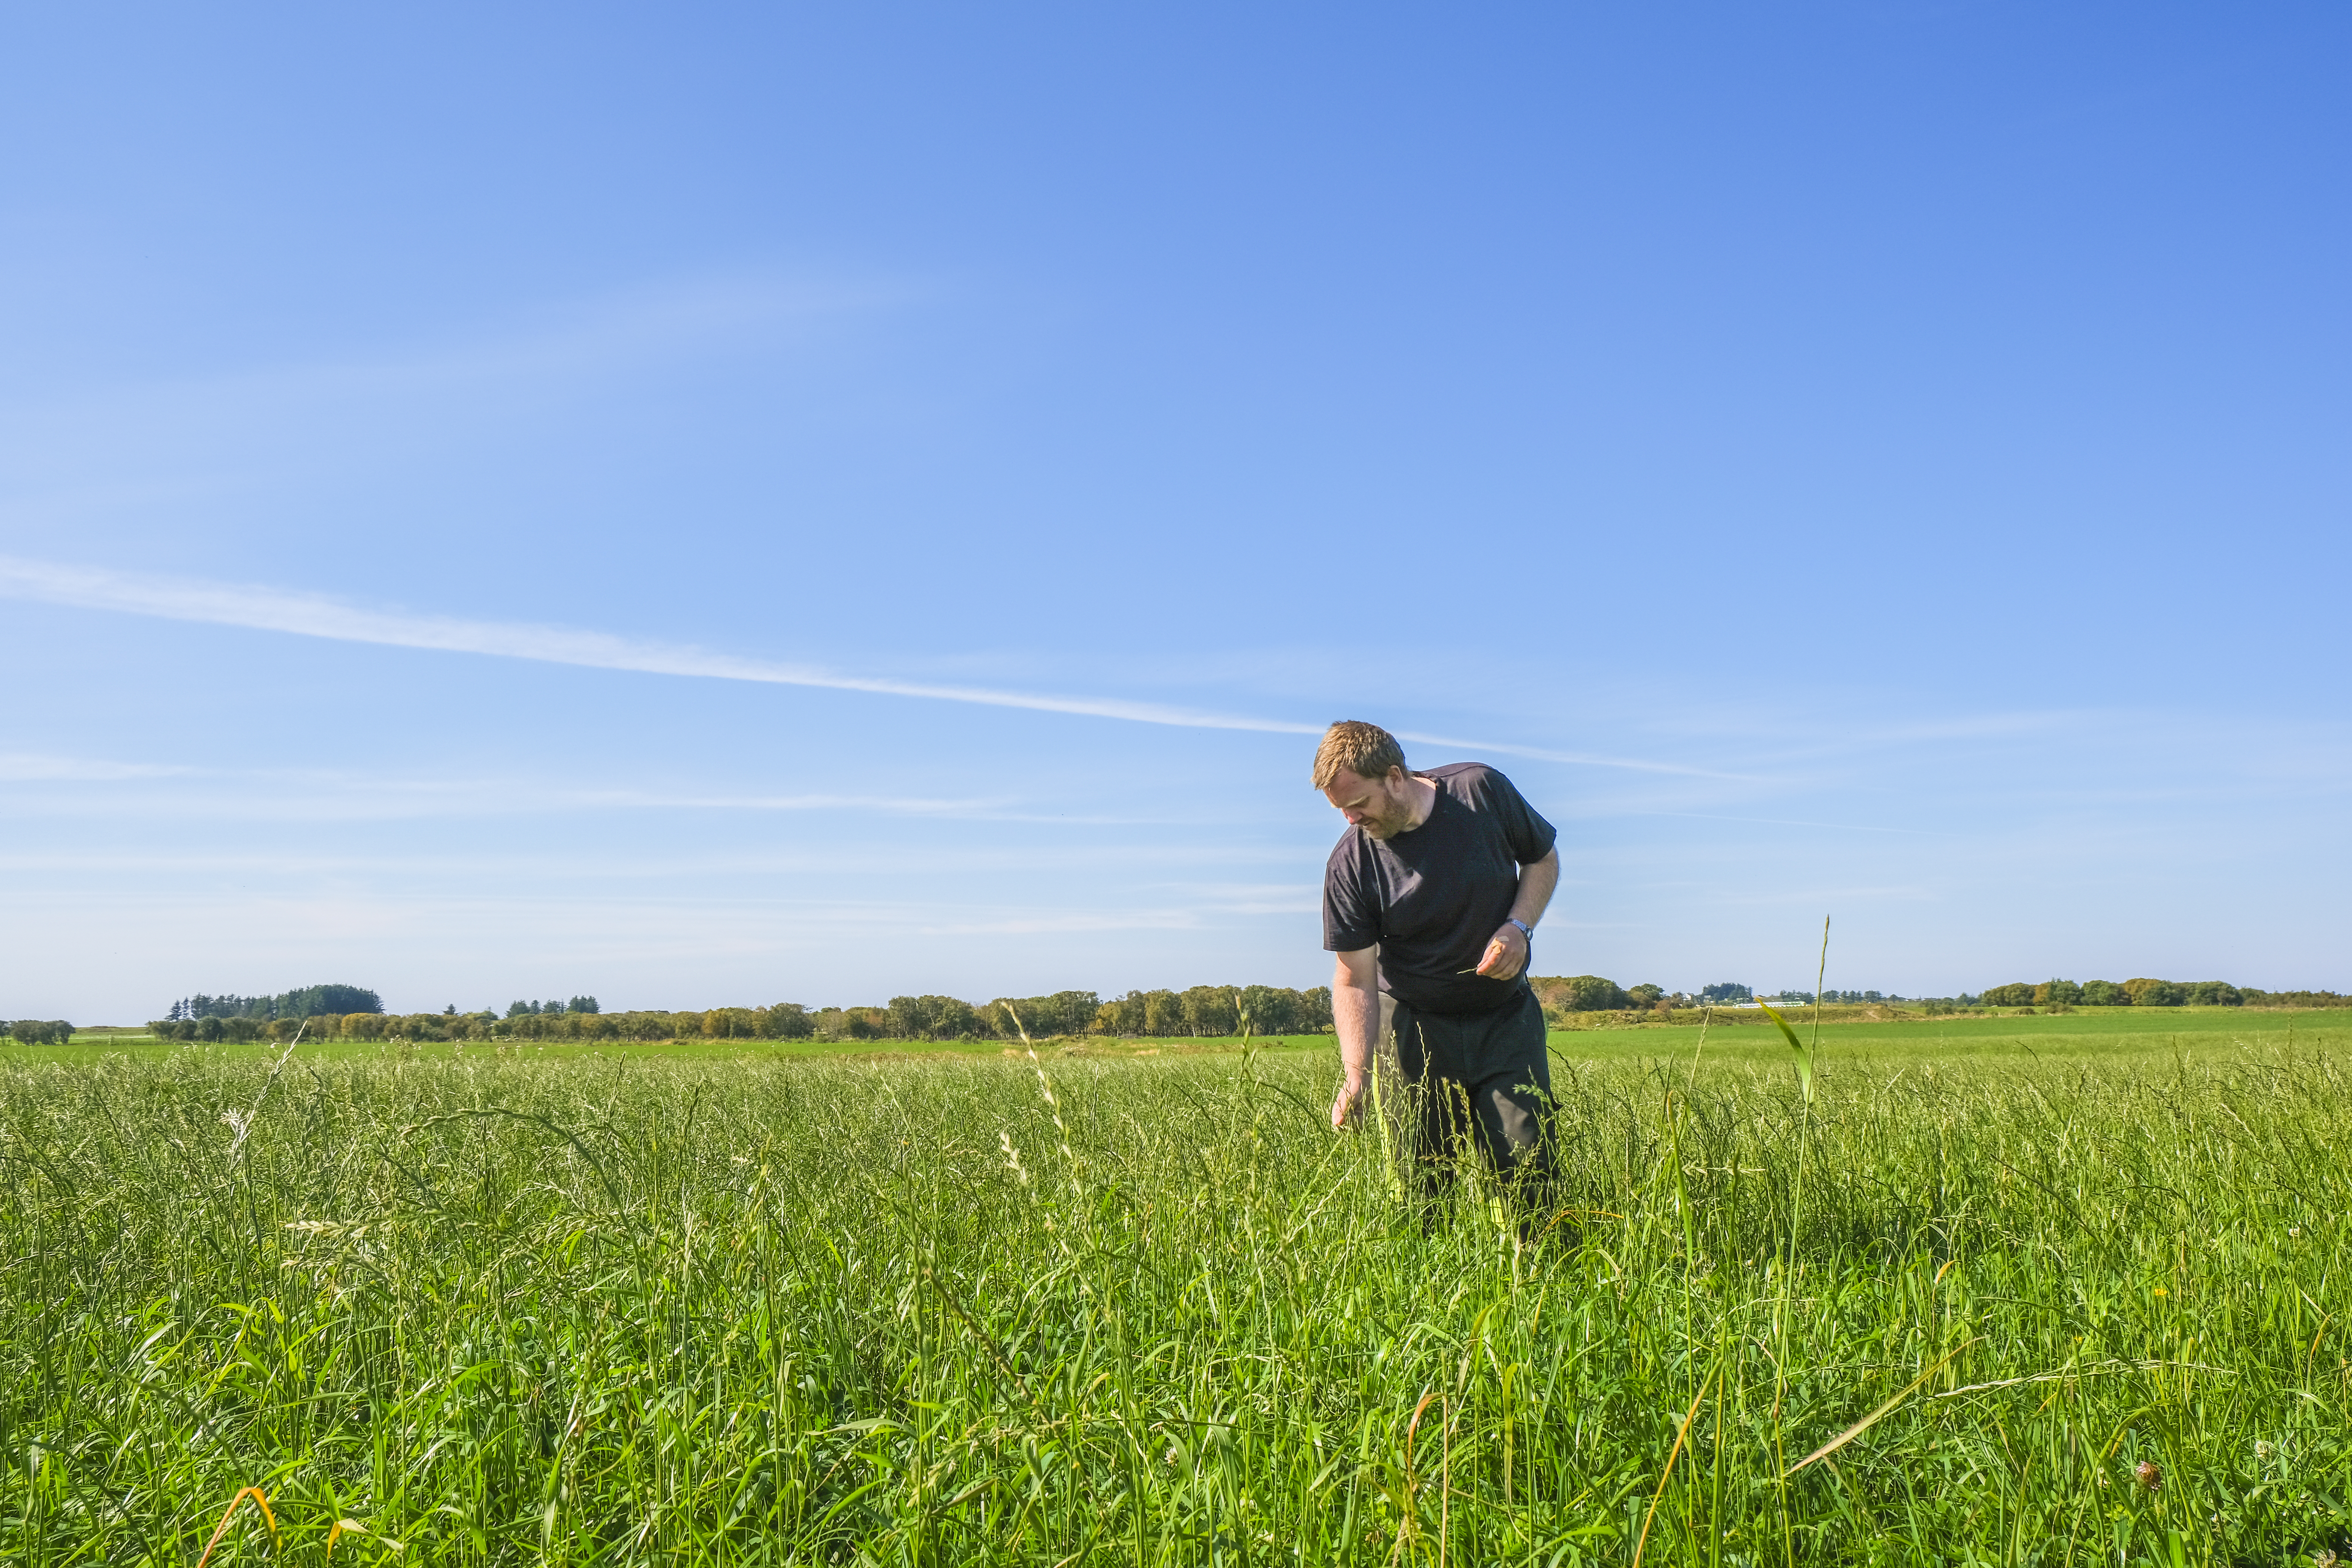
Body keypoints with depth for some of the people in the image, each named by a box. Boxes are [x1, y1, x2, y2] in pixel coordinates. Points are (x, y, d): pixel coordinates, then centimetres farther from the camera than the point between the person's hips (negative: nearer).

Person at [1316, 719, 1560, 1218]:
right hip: (1424, 1031, 0)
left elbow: (1544, 858, 6)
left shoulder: (1482, 791, -11)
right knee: (1426, 1185, -1)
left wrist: (1518, 928, -12)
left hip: (1507, 1019, 1)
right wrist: (1356, 1078, -22)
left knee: (1525, 1171, -6)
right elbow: (1355, 981, -11)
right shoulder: (1350, 864, -12)